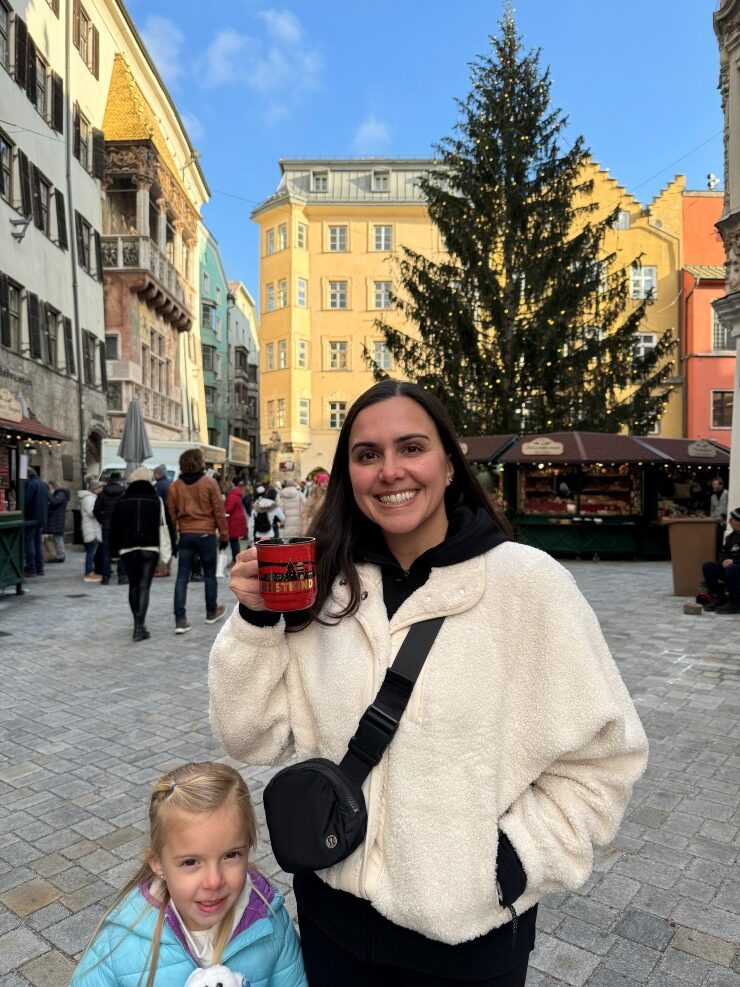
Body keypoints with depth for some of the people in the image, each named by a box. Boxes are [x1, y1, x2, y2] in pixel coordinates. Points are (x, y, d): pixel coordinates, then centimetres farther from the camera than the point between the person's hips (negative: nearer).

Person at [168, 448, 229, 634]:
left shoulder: (175, 485, 3)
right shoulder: (209, 483, -6)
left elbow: (171, 514, 5)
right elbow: (219, 511, -5)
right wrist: (224, 535, 4)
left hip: (185, 535, 3)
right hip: (206, 534, -2)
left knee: (182, 577, 2)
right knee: (209, 575, 13)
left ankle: (180, 620, -4)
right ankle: (212, 612, 27)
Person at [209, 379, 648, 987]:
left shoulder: (528, 582, -17)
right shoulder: (326, 591, -7)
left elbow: (601, 759, -10)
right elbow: (253, 737, -5)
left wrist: (511, 864, -13)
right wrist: (255, 622, -17)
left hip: (471, 930, -2)